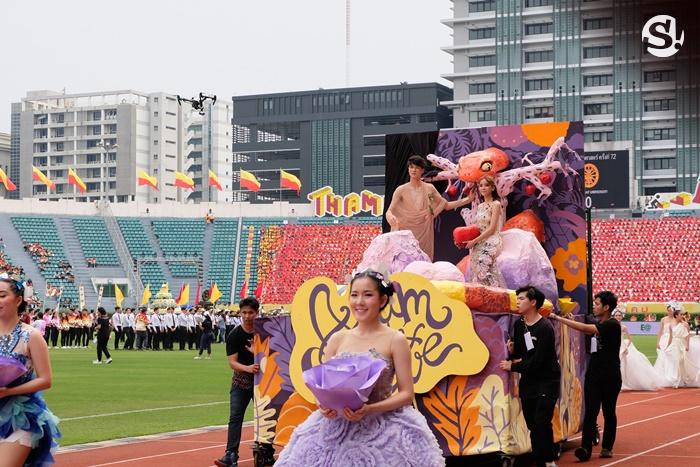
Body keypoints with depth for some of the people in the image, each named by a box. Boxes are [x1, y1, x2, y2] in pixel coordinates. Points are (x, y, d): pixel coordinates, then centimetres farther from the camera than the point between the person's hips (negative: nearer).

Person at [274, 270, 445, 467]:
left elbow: (406, 394, -5)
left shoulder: (395, 340, -3)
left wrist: (370, 409, -18)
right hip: (336, 427, 3)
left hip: (382, 428, -3)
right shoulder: (337, 339, 7)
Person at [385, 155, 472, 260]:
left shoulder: (429, 188, 6)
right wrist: (391, 216, -29)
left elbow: (446, 205, 12)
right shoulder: (401, 190, -1)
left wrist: (467, 200, 3)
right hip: (407, 232, -2)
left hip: (424, 233, 2)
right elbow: (389, 211, -5)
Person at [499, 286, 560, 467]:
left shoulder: (545, 328, -17)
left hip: (547, 381, -7)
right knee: (532, 425, 5)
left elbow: (537, 361, -19)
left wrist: (513, 366, -11)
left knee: (542, 423, -16)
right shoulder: (519, 325, 5)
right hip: (527, 381, 7)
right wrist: (513, 351, -9)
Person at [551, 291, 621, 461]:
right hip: (593, 375, 6)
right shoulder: (598, 325, 13)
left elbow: (585, 328, -24)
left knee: (609, 412, 6)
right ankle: (586, 448, -15)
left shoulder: (612, 325, -13)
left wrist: (559, 318, -24)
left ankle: (607, 447, 16)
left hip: (610, 377, -6)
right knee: (590, 412, -6)